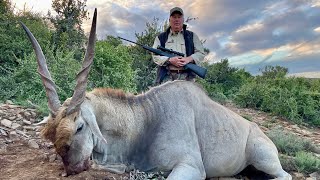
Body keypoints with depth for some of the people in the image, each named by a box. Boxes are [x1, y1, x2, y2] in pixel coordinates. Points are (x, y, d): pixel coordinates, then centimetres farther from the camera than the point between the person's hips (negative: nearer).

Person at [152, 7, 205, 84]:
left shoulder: (192, 36, 19)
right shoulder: (161, 37, 16)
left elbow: (201, 53, 13)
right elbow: (155, 55, 6)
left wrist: (189, 59, -8)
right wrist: (170, 60, -11)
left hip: (186, 77, 1)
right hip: (166, 77, 0)